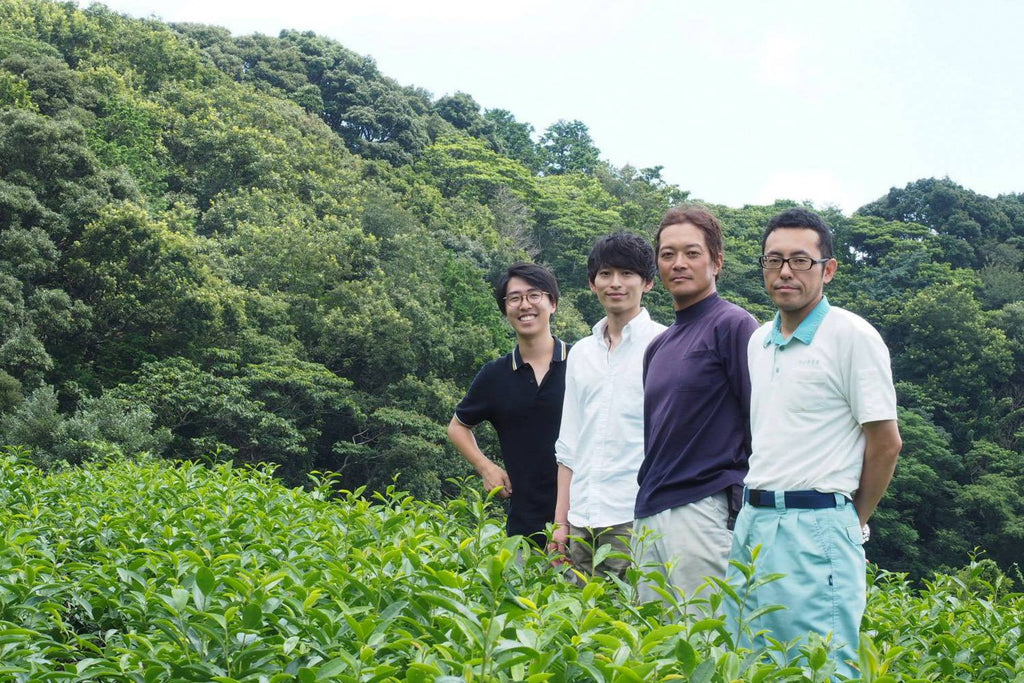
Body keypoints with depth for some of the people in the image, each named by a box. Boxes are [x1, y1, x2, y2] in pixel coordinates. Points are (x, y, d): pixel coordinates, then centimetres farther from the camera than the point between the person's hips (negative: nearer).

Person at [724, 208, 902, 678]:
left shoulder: (852, 336, -8)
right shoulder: (759, 341, 14)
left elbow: (886, 443, -7)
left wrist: (853, 520, 2)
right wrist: (755, 507, 16)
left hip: (814, 529, -7)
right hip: (751, 522, 7)